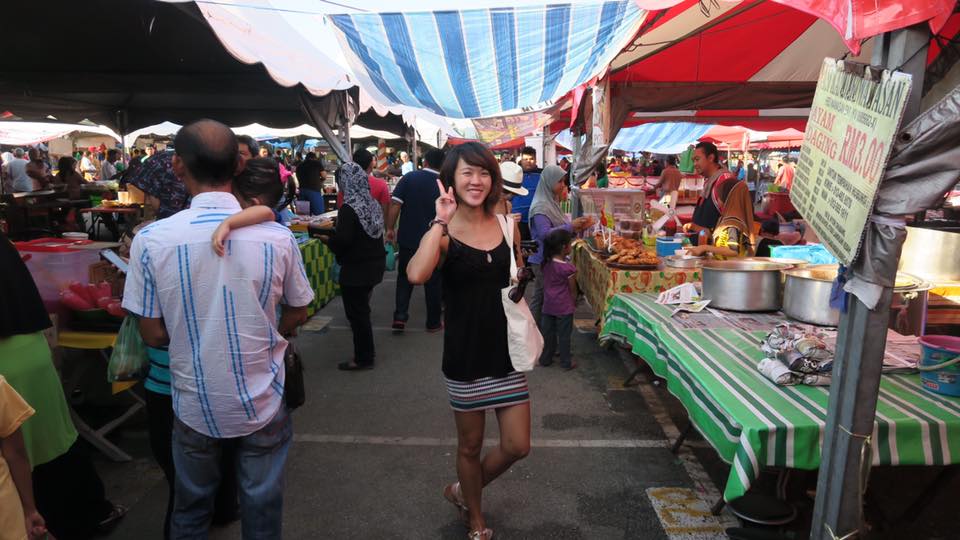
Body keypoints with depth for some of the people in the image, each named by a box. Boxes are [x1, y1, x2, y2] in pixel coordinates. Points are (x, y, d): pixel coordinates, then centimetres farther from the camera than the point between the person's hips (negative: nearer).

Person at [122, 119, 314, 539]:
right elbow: (297, 314, -1)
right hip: (262, 401, 0)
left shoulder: (151, 240, -16)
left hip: (194, 404, 1)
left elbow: (153, 334, -7)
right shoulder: (277, 237, -15)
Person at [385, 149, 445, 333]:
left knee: (404, 278, 14)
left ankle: (400, 317, 5)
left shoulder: (409, 178, -5)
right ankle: (433, 322, 19)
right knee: (432, 281, 10)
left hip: (408, 238, 0)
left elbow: (395, 205, -11)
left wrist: (390, 228, -2)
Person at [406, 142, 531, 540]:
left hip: (506, 350, 4)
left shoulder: (503, 223, 1)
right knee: (470, 446, 15)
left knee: (517, 447, 9)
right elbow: (416, 275, -34)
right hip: (466, 356, -4)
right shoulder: (444, 232, -12)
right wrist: (441, 222, -28)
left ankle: (462, 491, 38)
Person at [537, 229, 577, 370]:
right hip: (564, 307, -5)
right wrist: (574, 303, 6)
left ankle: (545, 359, 27)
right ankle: (566, 363, 18)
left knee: (548, 333, 15)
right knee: (564, 335, 7)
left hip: (548, 305, 5)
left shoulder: (546, 263, -3)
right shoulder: (568, 268, -19)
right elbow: (572, 290, -9)